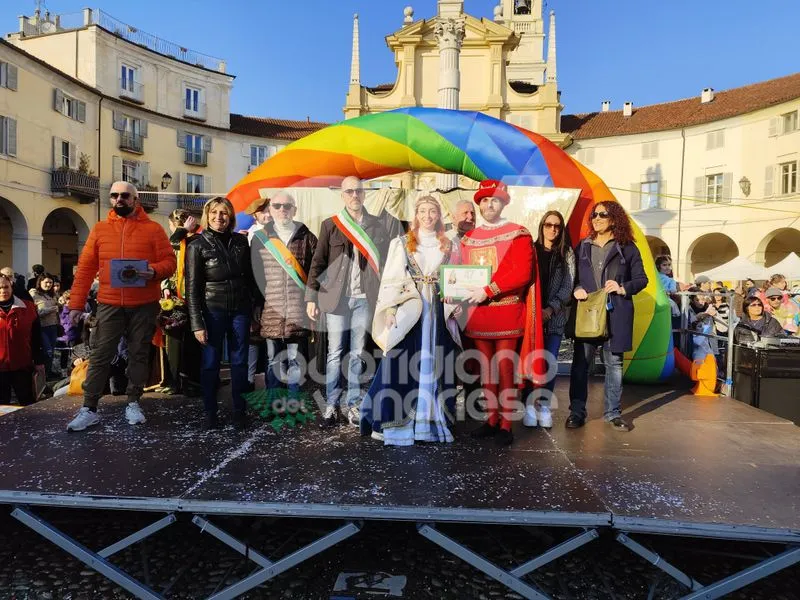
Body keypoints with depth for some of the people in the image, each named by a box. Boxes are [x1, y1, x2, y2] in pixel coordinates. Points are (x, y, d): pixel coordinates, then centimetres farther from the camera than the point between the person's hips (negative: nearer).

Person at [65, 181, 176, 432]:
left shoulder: (153, 229, 2)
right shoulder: (100, 229, 8)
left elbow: (169, 261, -1)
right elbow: (85, 268, 6)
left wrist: (154, 271, -23)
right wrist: (77, 303, 1)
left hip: (144, 305, -1)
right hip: (109, 304, 1)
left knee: (139, 355, 7)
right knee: (100, 356, 3)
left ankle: (133, 403, 20)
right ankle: (89, 409, 11)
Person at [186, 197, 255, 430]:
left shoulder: (241, 241, 7)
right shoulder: (198, 245, -3)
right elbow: (192, 287, -5)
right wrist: (197, 323, -11)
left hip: (240, 309, 3)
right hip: (213, 311, -3)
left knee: (239, 362, 7)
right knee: (211, 363, 4)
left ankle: (239, 411, 18)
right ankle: (210, 413, 17)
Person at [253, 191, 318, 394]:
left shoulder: (307, 238, 5)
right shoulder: (260, 237, 7)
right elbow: (254, 273, 9)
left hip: (298, 310, -1)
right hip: (271, 309, 1)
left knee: (294, 360, 6)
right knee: (272, 360, 10)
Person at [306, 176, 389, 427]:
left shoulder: (376, 226, 7)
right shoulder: (330, 225, 4)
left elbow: (385, 261, 7)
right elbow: (318, 262, 3)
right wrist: (311, 297, -3)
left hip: (365, 298, 1)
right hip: (337, 297, -1)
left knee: (357, 354, 7)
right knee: (334, 353, 3)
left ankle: (351, 404, 16)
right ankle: (331, 405, 12)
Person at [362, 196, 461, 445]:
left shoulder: (449, 247, 14)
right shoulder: (401, 243, 6)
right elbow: (391, 279, 0)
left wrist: (455, 304, -2)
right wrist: (390, 310, -10)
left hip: (438, 314, 3)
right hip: (407, 313, -2)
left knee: (434, 366, 3)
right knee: (403, 366, -5)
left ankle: (430, 421, 13)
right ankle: (398, 424, 3)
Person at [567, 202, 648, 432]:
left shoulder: (627, 248, 4)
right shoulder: (582, 247, 10)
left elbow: (641, 279, 6)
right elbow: (573, 276, 13)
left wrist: (623, 289, -12)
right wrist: (576, 289, -7)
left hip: (615, 314, -1)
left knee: (614, 364, 7)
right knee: (581, 363, 1)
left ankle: (613, 412, 19)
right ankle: (576, 411, 11)